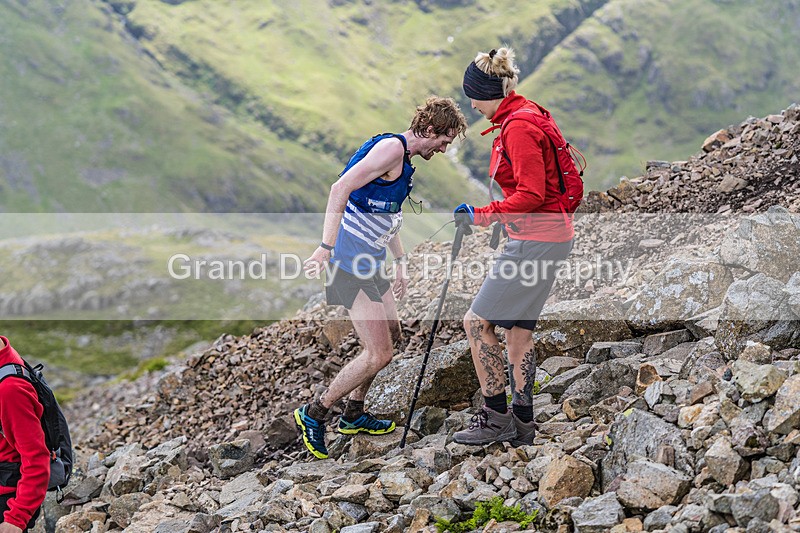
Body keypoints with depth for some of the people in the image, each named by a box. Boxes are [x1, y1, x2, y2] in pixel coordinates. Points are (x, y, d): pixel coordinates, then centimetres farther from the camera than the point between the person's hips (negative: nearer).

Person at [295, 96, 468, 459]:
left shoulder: (402, 157, 17)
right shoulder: (392, 147, -15)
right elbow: (340, 188, -26)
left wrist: (400, 263, 29)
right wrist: (326, 247, -32)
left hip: (370, 263, 11)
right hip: (351, 263, -11)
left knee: (391, 334, 20)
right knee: (379, 354, -10)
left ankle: (353, 415, 33)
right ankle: (313, 415, 4)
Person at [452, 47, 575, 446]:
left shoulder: (519, 128, -18)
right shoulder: (521, 117, 14)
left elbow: (530, 195, -24)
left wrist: (485, 215, -23)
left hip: (536, 237, -10)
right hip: (549, 235, 10)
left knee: (478, 322, -5)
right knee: (518, 329, 13)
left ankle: (497, 417, 0)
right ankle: (522, 422, 18)